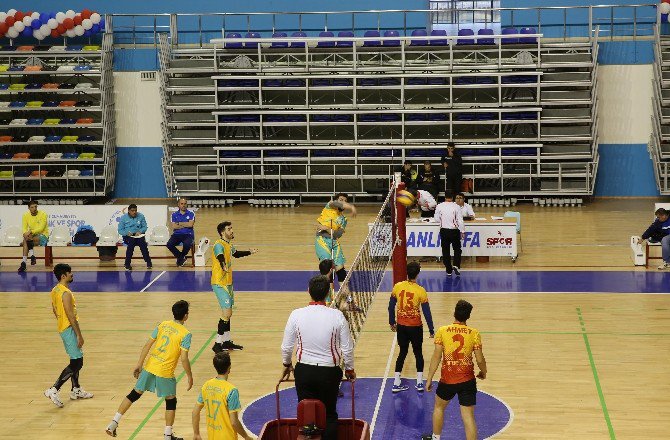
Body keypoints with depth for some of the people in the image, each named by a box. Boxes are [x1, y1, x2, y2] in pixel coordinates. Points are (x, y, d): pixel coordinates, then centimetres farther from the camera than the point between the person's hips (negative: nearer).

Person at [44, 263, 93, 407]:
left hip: (62, 327, 10)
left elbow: (55, 310, 18)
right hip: (69, 329, -10)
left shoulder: (55, 290, 7)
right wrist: (79, 335, -19)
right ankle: (54, 390, -10)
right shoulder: (66, 293, -23)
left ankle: (76, 390, 28)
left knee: (76, 360, 20)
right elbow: (71, 316, -23)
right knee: (76, 363, -7)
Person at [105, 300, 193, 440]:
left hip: (149, 367, 5)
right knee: (171, 401, 14)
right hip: (165, 373, -5)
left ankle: (114, 423, 16)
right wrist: (190, 376, -2)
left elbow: (147, 346, 4)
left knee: (135, 394, 17)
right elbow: (184, 359, -15)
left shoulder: (163, 325, 4)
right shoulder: (185, 334, -11)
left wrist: (139, 364, 12)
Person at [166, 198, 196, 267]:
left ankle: (181, 257, -1)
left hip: (188, 234, -2)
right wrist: (185, 225, -6)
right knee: (169, 244, -28)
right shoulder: (174, 214, 9)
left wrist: (179, 223, -4)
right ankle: (181, 257, -2)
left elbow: (190, 224, -11)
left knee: (187, 244, -36)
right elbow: (173, 226, -4)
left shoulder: (191, 214, 5)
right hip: (177, 234, 2)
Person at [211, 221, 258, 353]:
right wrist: (224, 267, -60)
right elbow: (220, 257, -40)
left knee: (228, 313, 15)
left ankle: (226, 341, 26)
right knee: (226, 313, -13)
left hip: (228, 283, 10)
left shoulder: (229, 244, 10)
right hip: (220, 284, -10)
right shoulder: (219, 245, -18)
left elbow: (236, 254, 33)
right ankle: (217, 344, -8)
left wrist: (249, 252, 41)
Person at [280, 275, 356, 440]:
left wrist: (287, 364, 18)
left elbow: (286, 347, -2)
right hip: (329, 371, -1)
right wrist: (349, 369, 11)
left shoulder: (296, 315, -10)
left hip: (304, 371, 1)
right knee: (330, 415, 14)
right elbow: (347, 348, -7)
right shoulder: (337, 315, -13)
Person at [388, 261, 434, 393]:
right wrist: (431, 330, -1)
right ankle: (419, 383, 16)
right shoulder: (420, 291, -16)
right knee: (418, 353, 14)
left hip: (401, 326, 3)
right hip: (415, 327, -3)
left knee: (402, 352, 16)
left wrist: (392, 322, 17)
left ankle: (396, 383, 14)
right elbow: (427, 312, -11)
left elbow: (391, 306, 2)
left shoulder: (397, 287, -7)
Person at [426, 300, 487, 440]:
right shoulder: (474, 334, -5)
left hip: (447, 380, 1)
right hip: (467, 381, 0)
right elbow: (480, 360, -4)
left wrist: (429, 379, 0)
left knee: (439, 407, 26)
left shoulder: (442, 331, -6)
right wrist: (483, 372, 18)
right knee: (468, 416, 1)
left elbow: (436, 357, -7)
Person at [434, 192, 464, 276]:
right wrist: (462, 231, 2)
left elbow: (437, 219, 2)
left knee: (446, 251, 9)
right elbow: (460, 220, -8)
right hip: (454, 231, -1)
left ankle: (449, 271, 11)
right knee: (457, 249, 16)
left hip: (444, 231, 1)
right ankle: (456, 265, -3)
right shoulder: (456, 207, -10)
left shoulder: (439, 206, -6)